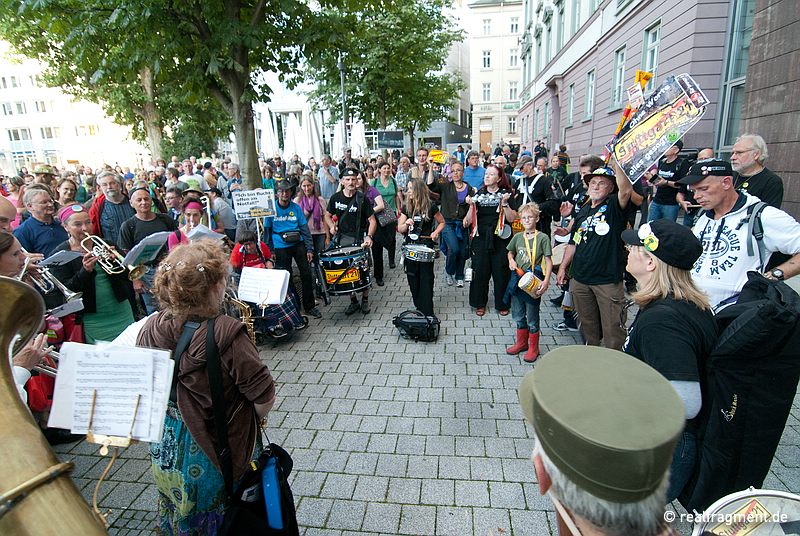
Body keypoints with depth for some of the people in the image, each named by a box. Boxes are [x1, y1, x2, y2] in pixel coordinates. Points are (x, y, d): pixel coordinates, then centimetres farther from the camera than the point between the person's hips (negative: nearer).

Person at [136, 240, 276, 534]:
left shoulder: (148, 329, -13)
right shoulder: (225, 333, -31)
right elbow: (264, 398, -22)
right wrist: (252, 418, -1)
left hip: (165, 452, 5)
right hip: (216, 455, -5)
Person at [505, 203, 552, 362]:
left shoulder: (543, 238, -9)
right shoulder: (517, 237, 4)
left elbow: (548, 261, -10)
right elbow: (510, 252, 21)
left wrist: (546, 280, -21)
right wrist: (511, 261, 0)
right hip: (517, 280, 5)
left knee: (532, 317, 7)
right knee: (518, 315, 17)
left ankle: (533, 347, 24)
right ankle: (521, 342, 37)